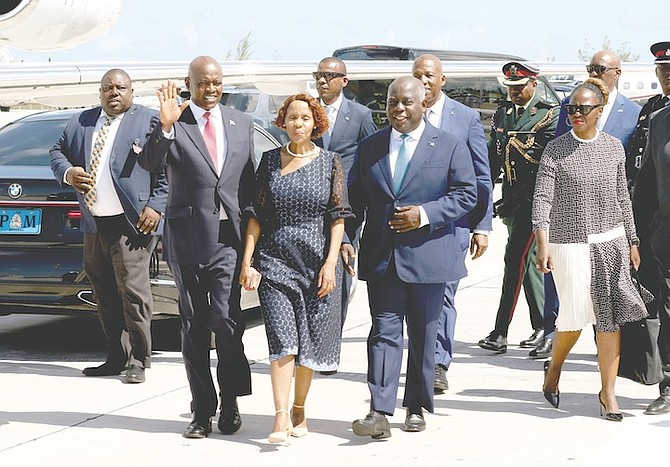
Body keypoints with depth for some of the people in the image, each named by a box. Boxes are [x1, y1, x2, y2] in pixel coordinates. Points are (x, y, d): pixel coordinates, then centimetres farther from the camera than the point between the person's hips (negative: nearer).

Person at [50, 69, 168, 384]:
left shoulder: (148, 121, 0)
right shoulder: (81, 122, 15)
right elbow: (57, 152, 21)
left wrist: (155, 207, -13)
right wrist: (67, 173, -1)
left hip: (131, 223, -6)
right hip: (94, 223, 6)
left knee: (133, 290, -8)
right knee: (104, 294, 9)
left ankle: (138, 362, -2)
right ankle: (116, 359, 16)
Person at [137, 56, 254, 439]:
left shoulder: (241, 123, 11)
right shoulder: (172, 124, 0)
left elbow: (249, 181, 15)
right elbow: (149, 163, -15)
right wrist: (166, 127, -29)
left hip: (229, 235, 1)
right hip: (188, 235, -1)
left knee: (226, 317, -10)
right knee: (194, 324, 6)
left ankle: (231, 401, 8)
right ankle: (203, 410, 14)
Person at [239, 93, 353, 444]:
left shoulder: (329, 162, 3)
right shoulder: (270, 161, 7)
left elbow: (337, 217, 1)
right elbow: (257, 215, 7)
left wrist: (330, 263, -8)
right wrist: (246, 261, 1)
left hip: (317, 264, 0)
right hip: (277, 261, 0)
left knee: (309, 342, 6)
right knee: (282, 341, -10)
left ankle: (299, 411, 21)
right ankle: (281, 419, -14)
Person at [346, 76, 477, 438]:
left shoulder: (450, 147, 1)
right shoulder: (369, 147, 9)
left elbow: (466, 194, -3)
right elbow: (354, 198, 11)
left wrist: (424, 215, -15)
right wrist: (343, 237, -3)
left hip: (427, 256, -1)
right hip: (380, 256, 1)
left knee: (424, 334, 8)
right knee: (384, 331, -6)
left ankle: (416, 407, 21)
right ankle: (379, 413, -12)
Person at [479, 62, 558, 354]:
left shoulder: (549, 115, -8)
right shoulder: (501, 114, 12)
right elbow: (492, 159, 15)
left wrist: (514, 200, -16)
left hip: (534, 198, -7)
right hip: (511, 199, 7)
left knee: (516, 260, -11)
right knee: (528, 261, 12)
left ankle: (500, 333, -12)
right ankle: (542, 327, 22)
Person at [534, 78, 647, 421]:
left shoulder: (614, 147, 6)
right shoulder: (556, 150, -4)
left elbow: (622, 197, 13)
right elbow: (542, 198, -10)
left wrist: (631, 242, 14)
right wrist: (542, 245, -21)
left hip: (610, 242, 3)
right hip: (569, 243, -3)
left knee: (610, 318, -1)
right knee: (574, 317, -1)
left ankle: (608, 393, 8)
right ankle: (554, 367, 29)